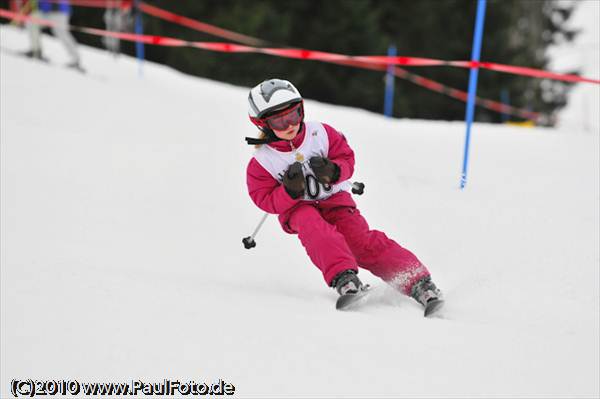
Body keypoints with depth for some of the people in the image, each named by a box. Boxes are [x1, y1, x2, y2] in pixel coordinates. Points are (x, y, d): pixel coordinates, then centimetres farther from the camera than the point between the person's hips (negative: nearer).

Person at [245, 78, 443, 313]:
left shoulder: (320, 134, -5)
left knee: (362, 240, -19)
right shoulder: (261, 162, -9)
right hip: (296, 208, -1)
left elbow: (346, 157, 3)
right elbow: (267, 201, -11)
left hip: (334, 199, 1)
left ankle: (416, 281, -26)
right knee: (314, 228, -36)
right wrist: (289, 190, -29)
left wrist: (333, 171, -19)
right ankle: (343, 278, -52)